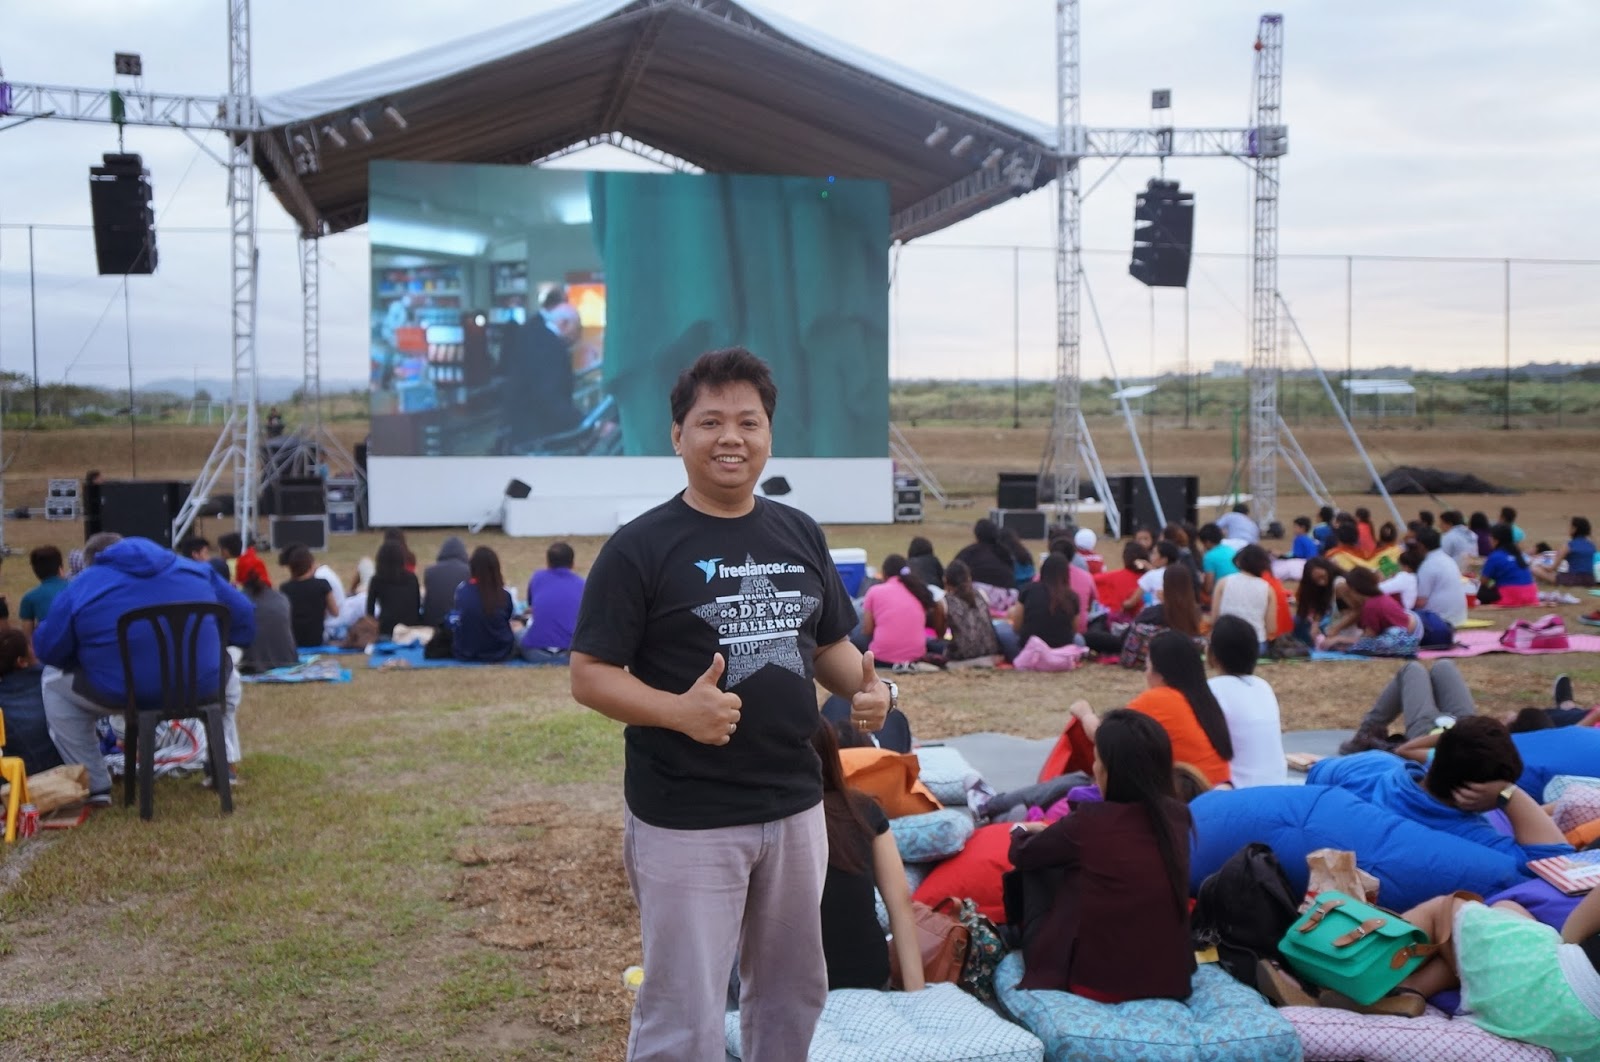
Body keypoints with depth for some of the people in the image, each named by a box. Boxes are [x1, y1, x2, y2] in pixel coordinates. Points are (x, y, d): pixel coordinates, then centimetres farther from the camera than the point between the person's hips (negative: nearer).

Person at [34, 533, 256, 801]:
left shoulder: (83, 586, 7)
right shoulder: (193, 569, 15)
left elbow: (47, 649, 9)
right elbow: (245, 621, 16)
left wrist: (89, 652, 30)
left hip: (121, 694, -3)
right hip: (202, 686, 3)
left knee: (53, 682, 26)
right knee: (227, 669, 39)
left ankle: (96, 787, 22)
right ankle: (225, 766, 26)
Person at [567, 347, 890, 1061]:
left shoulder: (801, 535, 7)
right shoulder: (640, 547, -10)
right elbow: (589, 676, -11)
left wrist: (865, 688, -6)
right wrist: (679, 710, -28)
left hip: (796, 807, 6)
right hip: (684, 820, -5)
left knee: (793, 996, 20)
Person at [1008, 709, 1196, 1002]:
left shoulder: (1091, 821, -18)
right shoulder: (1177, 816, -5)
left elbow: (1022, 856, 2)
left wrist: (1022, 832, 26)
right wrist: (1052, 833, 28)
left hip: (1094, 981, -5)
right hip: (1169, 981, 5)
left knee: (1037, 867, 13)